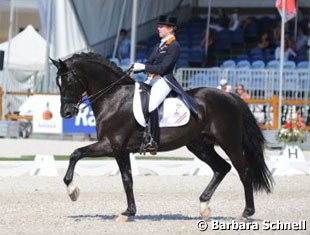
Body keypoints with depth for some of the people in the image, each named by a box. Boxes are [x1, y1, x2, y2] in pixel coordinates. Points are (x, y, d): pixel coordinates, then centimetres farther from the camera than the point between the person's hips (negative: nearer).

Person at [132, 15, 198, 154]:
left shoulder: (174, 46, -6)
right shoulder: (159, 46, 21)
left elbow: (163, 68, -14)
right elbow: (150, 63, 17)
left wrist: (143, 67, -19)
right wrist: (135, 68, -1)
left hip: (164, 80, -10)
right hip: (151, 80, 10)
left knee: (151, 104, -30)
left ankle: (152, 141, -29)